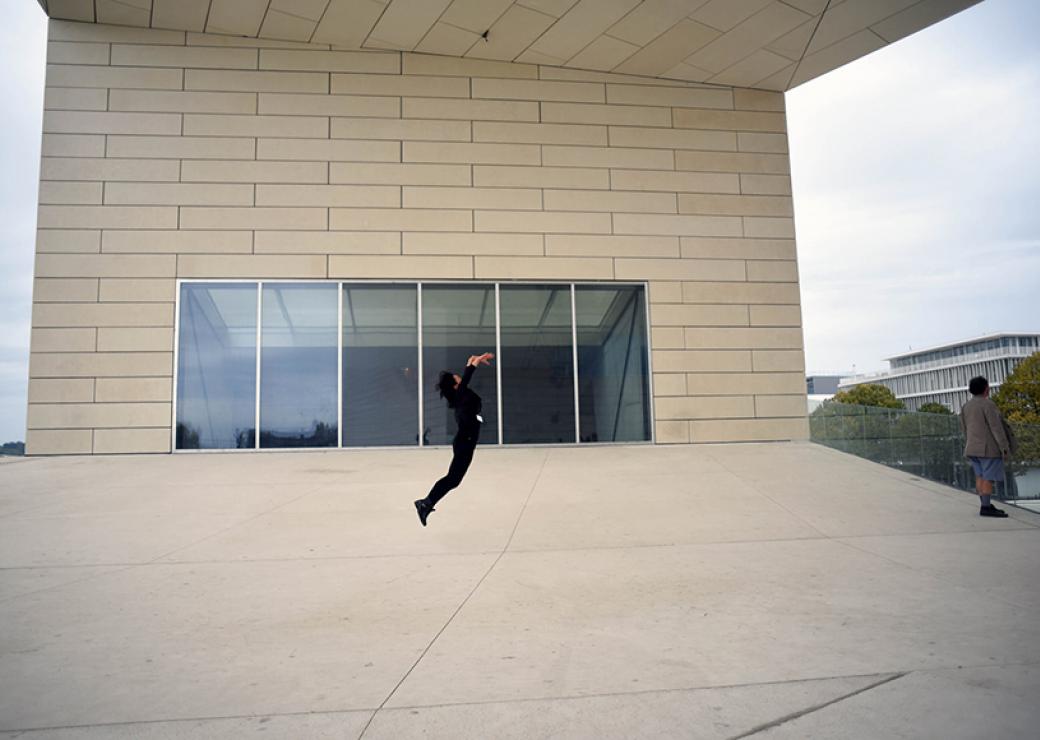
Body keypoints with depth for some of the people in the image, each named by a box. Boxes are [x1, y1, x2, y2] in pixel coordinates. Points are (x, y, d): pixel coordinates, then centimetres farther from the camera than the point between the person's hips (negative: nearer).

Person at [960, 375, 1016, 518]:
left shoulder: (966, 407, 9)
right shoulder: (988, 404, -14)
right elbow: (996, 427, -17)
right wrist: (1005, 448, -13)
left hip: (973, 448, 8)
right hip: (989, 448, -8)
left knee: (980, 477, 9)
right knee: (989, 478, -6)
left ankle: (986, 505, 12)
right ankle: (986, 508, -8)